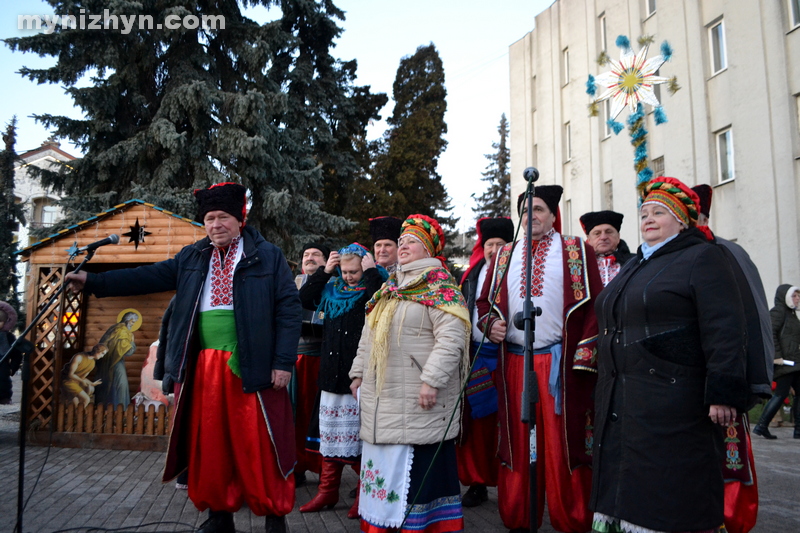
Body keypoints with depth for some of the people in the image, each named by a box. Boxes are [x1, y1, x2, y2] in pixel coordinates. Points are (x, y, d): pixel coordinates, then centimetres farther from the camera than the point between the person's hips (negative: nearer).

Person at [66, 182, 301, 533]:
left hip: (252, 368, -4)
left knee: (259, 445, 1)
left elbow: (289, 309, -5)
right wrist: (94, 282, 1)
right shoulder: (192, 258, 14)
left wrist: (283, 362, -10)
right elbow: (149, 277, 9)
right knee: (209, 444, 11)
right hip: (203, 368, 5)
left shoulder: (268, 256, 0)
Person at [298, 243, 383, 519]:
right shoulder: (332, 289, 12)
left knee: (360, 434, -1)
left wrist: (371, 271, -18)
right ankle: (327, 490, 25)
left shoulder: (373, 288, -5)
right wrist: (325, 271, 1)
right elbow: (304, 299, 5)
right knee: (329, 431, 12)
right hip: (332, 372, 6)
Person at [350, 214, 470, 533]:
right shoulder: (388, 289, 18)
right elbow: (368, 337, 25)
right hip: (380, 399, 8)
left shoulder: (439, 287, -7)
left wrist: (431, 380, -24)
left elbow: (452, 337, -18)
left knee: (417, 468, -5)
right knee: (384, 468, 13)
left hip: (417, 401, -8)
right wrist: (359, 372, 19)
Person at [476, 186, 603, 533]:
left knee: (563, 444, 1)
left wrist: (585, 356, -8)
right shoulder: (505, 255, 16)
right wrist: (490, 324, -2)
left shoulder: (577, 251, 6)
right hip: (514, 362, 3)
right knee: (516, 443, 8)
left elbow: (595, 304, 0)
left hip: (560, 362, -3)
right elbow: (485, 301, 20)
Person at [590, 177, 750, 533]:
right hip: (619, 403, 8)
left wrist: (722, 393, -20)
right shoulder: (634, 267, 20)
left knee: (671, 492, 0)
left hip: (672, 404, -7)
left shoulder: (702, 258, -3)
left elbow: (723, 330, -13)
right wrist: (607, 390, 21)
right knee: (619, 489, 11)